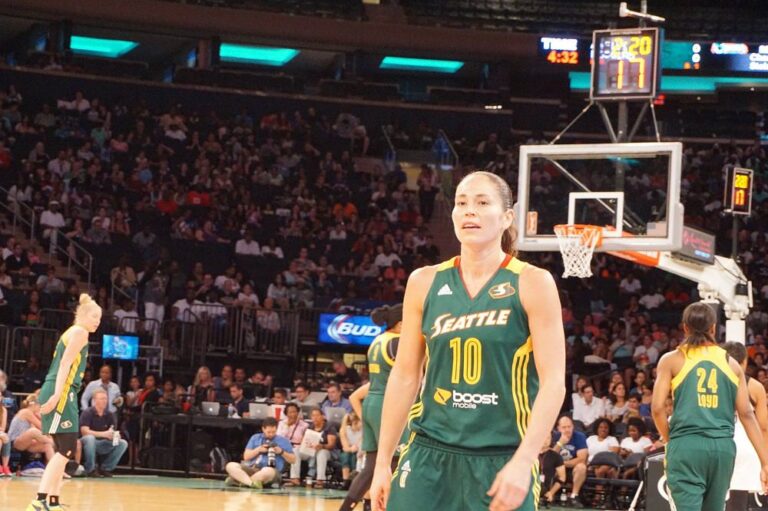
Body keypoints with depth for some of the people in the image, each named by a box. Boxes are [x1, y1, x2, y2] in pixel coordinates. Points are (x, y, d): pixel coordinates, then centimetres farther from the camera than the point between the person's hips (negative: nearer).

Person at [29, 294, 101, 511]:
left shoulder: (71, 333, 25)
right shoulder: (79, 332, -4)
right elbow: (65, 364, -15)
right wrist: (57, 394, -24)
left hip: (61, 394, 10)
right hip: (61, 393, -10)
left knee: (63, 451, 13)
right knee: (67, 450, -15)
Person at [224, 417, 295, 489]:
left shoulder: (283, 441, 13)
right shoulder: (255, 438, 20)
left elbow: (293, 460, 11)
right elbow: (246, 456, 13)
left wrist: (281, 452, -4)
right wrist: (258, 449, -2)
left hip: (270, 470, -3)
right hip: (251, 468, 3)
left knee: (269, 471, -42)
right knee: (230, 465, -22)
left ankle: (239, 480, -36)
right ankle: (251, 483, -42)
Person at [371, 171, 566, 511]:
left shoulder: (533, 283, -4)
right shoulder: (425, 282, 6)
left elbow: (553, 383, -9)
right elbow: (404, 376, 11)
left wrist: (523, 461, -18)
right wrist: (383, 463, 9)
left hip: (502, 460, -3)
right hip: (429, 455, 3)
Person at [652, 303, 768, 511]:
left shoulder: (672, 360, 4)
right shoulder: (730, 363, 11)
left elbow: (657, 408, -3)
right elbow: (747, 414, 6)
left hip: (686, 445, -3)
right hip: (723, 447, 3)